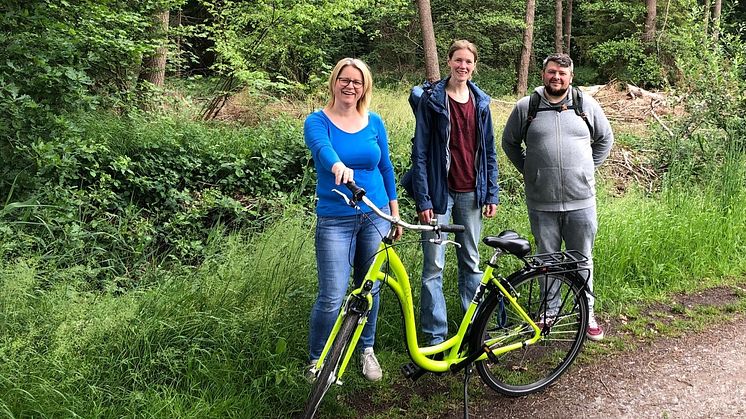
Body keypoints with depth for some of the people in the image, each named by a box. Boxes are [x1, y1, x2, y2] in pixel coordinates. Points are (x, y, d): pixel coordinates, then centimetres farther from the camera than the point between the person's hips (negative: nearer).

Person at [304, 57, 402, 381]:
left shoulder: (374, 122, 6)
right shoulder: (318, 121, -5)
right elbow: (322, 148, -27)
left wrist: (395, 212, 12)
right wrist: (339, 166, -49)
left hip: (375, 216, 4)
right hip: (335, 221, -3)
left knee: (370, 289, 12)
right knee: (331, 298, -6)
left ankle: (367, 349, 34)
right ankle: (317, 360, 16)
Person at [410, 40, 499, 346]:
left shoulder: (481, 102, 9)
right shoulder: (431, 100, -4)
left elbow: (489, 151, 12)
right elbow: (420, 152, -7)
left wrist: (491, 194, 6)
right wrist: (422, 199, -12)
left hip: (471, 194, 4)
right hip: (440, 192, -4)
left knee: (471, 261, 13)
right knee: (434, 266, -2)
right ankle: (435, 335, 7)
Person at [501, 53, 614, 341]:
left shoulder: (587, 105, 4)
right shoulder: (525, 107, 1)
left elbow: (605, 138, 17)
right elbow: (509, 142, 14)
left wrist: (588, 169, 10)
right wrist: (527, 170, 8)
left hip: (581, 201, 0)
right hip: (541, 203, 0)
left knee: (582, 260, 9)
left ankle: (587, 313, 23)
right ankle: (549, 312, 25)